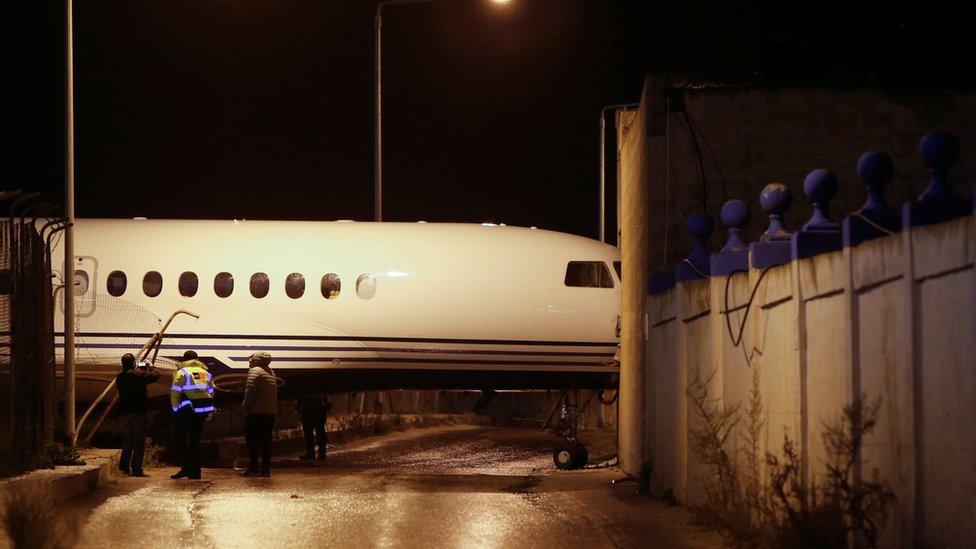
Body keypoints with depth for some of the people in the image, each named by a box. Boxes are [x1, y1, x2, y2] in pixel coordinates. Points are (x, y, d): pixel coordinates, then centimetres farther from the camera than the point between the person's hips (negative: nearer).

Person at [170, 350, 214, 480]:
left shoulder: (182, 372, -1)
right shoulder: (205, 373, 15)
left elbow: (175, 393, -8)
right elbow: (211, 393, 13)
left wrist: (176, 408, 0)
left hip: (187, 411, -5)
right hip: (203, 411, 5)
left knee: (180, 439, 2)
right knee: (195, 440, 12)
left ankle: (186, 467, -12)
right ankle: (195, 471, 10)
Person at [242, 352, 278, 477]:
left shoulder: (255, 371, -7)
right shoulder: (271, 373, 17)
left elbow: (250, 390, -18)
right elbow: (274, 393, 16)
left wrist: (246, 405, -8)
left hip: (256, 412, -7)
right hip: (270, 412, 7)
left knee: (251, 440, -2)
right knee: (266, 441, 9)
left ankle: (254, 468, -9)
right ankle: (266, 468, 7)